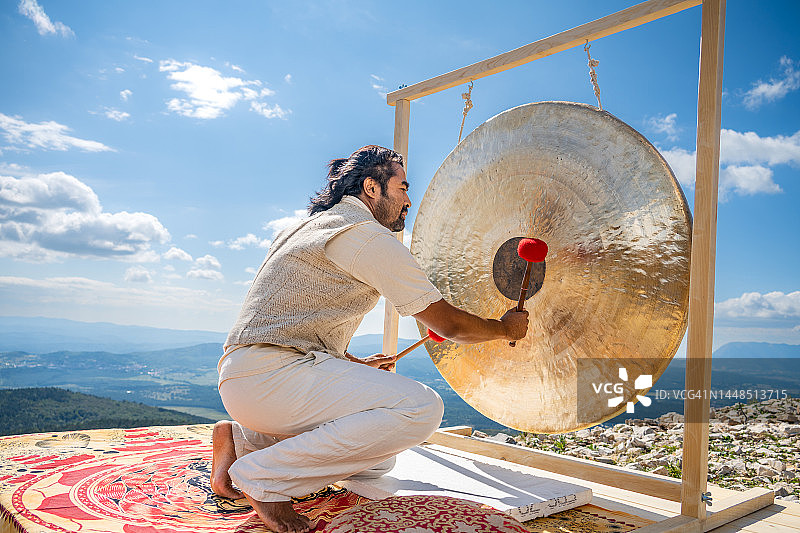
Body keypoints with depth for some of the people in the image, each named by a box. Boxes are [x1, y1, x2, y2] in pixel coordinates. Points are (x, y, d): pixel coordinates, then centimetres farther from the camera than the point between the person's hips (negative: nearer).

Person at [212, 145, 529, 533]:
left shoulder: (312, 226, 22)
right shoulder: (368, 236, -9)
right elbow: (448, 323, -6)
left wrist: (355, 364, 28)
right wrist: (506, 328, 12)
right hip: (271, 373, -10)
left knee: (379, 458, 15)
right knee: (421, 407, -23)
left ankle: (242, 440, 9)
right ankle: (263, 475, -15)